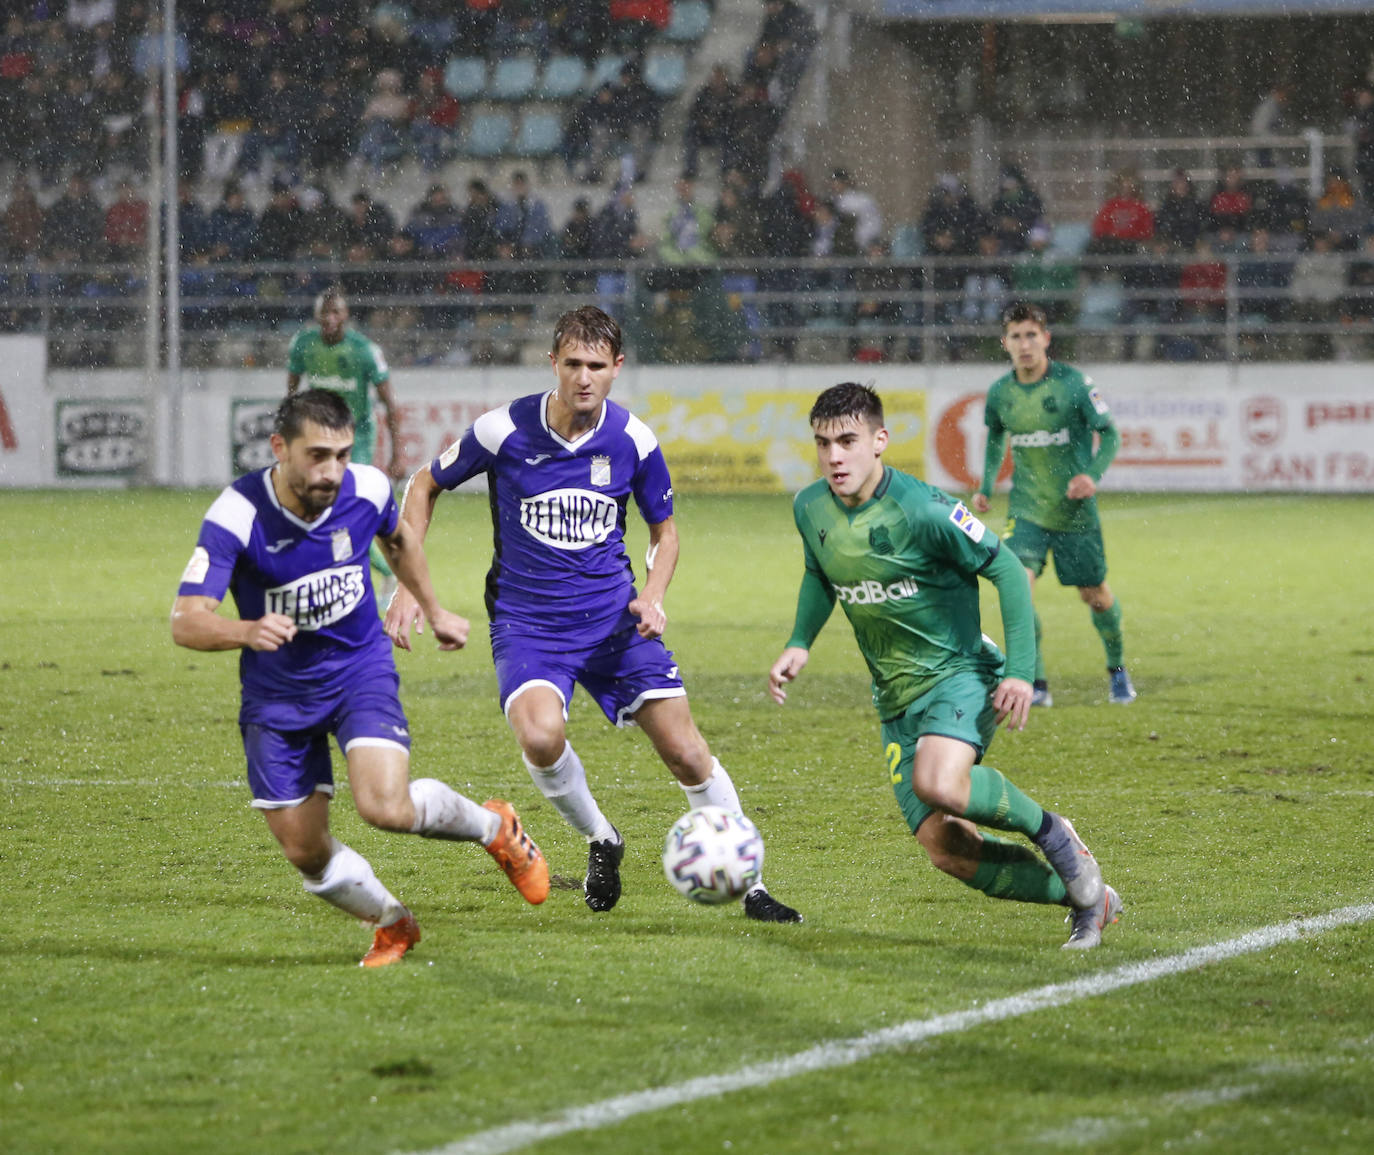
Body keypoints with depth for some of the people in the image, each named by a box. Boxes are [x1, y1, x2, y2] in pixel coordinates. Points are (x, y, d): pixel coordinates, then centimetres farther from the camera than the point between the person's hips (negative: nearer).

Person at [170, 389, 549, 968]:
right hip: (277, 692, 0)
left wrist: (434, 611, 22)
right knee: (305, 852, 2)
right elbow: (186, 622, -31)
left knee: (388, 806, -24)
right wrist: (248, 631, -50)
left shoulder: (367, 490, -14)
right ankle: (393, 924, 30)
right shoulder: (236, 517, -24)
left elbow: (399, 538, 12)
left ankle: (495, 827, 6)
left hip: (359, 667, 0)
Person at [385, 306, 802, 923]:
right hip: (526, 622, -2)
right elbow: (425, 485, 4)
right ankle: (601, 842, -1)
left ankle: (750, 887, 12)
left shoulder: (633, 440, -6)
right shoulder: (504, 430, -12)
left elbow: (664, 529, 11)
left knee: (686, 751, -4)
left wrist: (652, 593, -10)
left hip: (612, 617, 2)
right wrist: (408, 585, -3)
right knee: (540, 736, -30)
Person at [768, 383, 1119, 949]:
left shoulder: (921, 510, -18)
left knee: (939, 785, -36)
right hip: (897, 699, 6)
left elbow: (1006, 570, -11)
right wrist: (799, 644, 8)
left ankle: (1051, 833, -7)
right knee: (946, 848, -6)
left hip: (959, 674, -6)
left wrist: (1020, 670, -16)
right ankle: (1085, 896, 13)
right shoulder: (810, 509, 1)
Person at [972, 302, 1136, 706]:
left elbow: (1109, 434, -7)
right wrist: (986, 487, 11)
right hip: (1026, 510, 2)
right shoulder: (1000, 392, -1)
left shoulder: (1072, 383, -12)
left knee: (1094, 595, 9)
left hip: (1074, 510, -2)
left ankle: (1117, 669, 37)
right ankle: (1036, 684, -11)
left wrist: (1093, 474, -24)